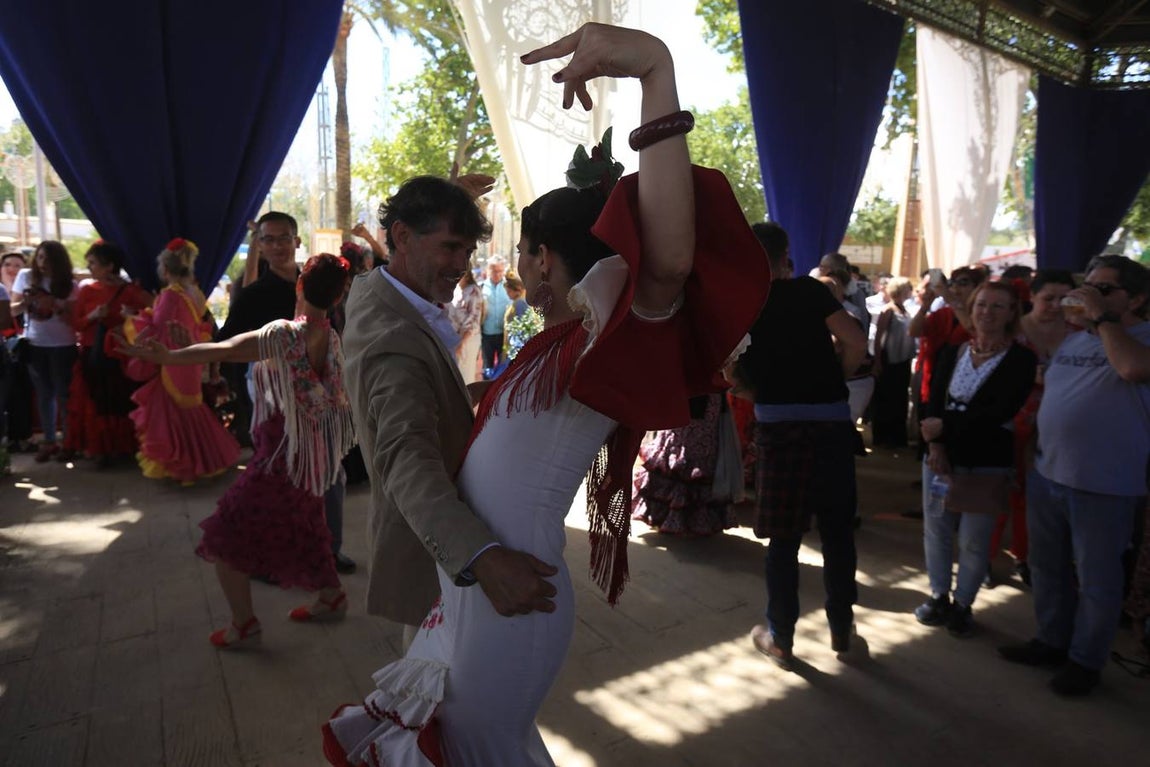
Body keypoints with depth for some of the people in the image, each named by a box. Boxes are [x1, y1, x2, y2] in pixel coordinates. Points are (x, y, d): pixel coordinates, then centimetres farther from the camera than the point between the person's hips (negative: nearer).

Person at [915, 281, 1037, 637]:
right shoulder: (951, 353, 8)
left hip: (988, 463, -3)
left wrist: (945, 427, -15)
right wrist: (936, 445, -15)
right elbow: (933, 403, -1)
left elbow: (999, 413, -15)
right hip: (945, 455, 4)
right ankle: (939, 596, 26)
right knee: (936, 528, 8)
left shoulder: (1021, 359, -5)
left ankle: (963, 604, 21)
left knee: (974, 540, 3)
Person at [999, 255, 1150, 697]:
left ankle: (1085, 660, 24)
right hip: (1046, 475, 7)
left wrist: (1103, 316, -22)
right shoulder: (1073, 340, 12)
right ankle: (1051, 641, 35)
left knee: (1095, 580, 8)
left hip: (1103, 487, -7)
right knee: (1047, 568, 19)